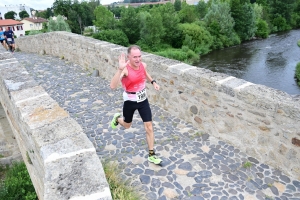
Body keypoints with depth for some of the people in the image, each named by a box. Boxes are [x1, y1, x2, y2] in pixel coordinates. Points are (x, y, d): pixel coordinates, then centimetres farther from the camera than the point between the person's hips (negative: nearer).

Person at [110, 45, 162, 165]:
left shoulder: (143, 65, -9)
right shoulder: (125, 69, -27)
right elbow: (113, 86, -43)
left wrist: (153, 82, 4)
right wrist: (120, 69, -52)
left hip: (143, 100, 4)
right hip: (130, 101, -3)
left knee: (149, 127, 1)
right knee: (127, 125, 19)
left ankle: (151, 155, 16)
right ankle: (117, 118, 56)